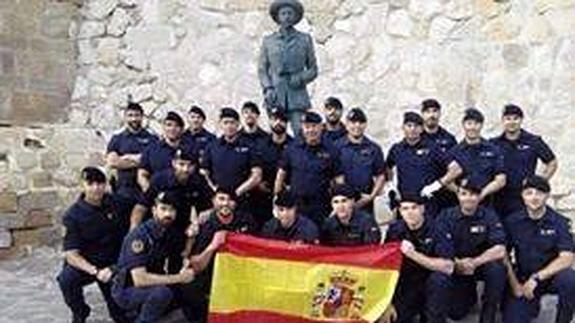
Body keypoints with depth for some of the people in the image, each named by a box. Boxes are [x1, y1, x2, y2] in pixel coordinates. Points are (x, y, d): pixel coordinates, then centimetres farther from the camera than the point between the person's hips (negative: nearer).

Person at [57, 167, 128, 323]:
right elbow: (71, 255, -21)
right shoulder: (73, 215, -16)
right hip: (84, 264, -2)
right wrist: (95, 271, -37)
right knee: (66, 278, -33)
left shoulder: (113, 203, -5)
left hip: (113, 263, 2)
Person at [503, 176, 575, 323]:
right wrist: (514, 284, -9)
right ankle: (532, 304, 20)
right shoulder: (513, 221, -4)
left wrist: (537, 278, -25)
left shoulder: (560, 222, -9)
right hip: (522, 279, 1)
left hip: (551, 275, -1)